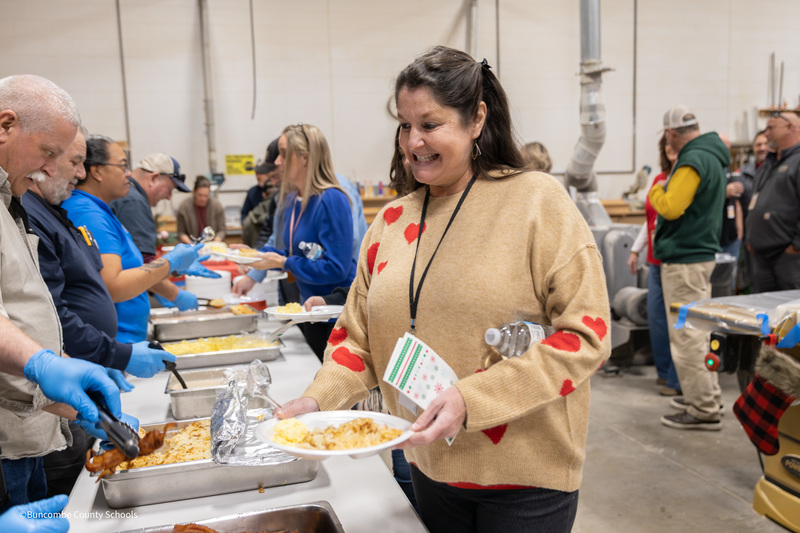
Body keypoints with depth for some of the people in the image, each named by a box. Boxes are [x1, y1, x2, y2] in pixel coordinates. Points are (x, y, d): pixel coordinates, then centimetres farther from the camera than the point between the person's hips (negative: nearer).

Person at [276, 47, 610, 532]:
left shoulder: (537, 200, -11)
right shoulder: (391, 221, 2)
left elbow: (585, 334, -16)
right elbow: (359, 338, 7)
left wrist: (472, 399, -23)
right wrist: (317, 400, -11)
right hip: (429, 465, 4)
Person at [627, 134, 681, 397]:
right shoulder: (659, 179, 15)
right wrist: (636, 250, 21)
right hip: (656, 259, 8)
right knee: (655, 316, 11)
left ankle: (677, 380, 8)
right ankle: (664, 371, 27)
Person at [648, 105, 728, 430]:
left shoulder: (693, 160, -17)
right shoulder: (712, 156, 15)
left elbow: (670, 207, -23)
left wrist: (655, 192, -5)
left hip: (684, 260, -10)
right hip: (701, 253, 10)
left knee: (686, 335, -5)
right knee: (698, 331, 19)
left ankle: (703, 411, 1)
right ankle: (706, 395, 29)